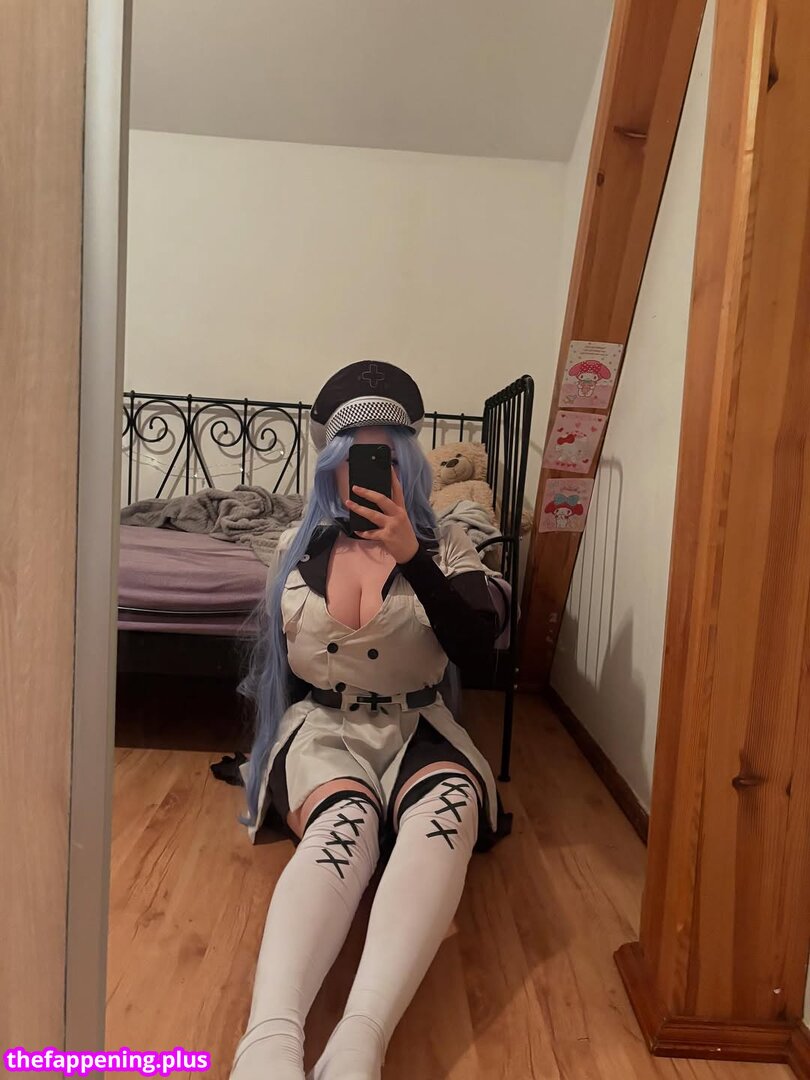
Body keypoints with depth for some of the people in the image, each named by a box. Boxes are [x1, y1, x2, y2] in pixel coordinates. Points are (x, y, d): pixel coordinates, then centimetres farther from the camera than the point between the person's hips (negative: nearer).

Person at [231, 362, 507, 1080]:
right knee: (347, 821, -37)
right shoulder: (300, 546, 9)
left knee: (448, 807, -38)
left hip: (415, 729, 0)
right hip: (321, 727, 0)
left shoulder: (444, 545, 4)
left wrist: (410, 555, -23)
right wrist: (266, 752, 16)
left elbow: (478, 645, -13)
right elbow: (271, 656, 18)